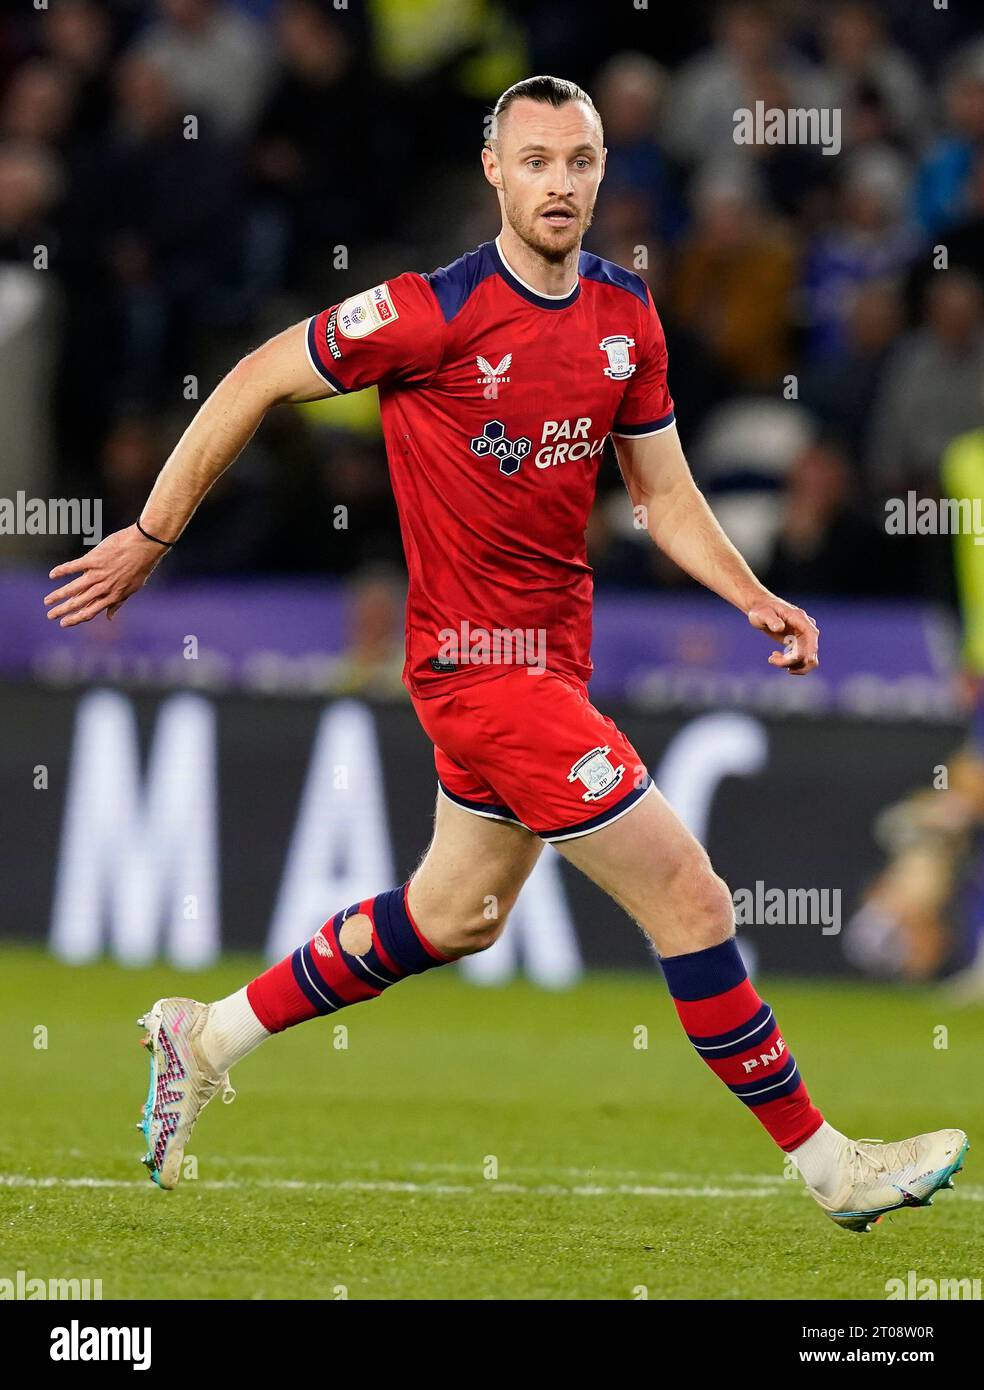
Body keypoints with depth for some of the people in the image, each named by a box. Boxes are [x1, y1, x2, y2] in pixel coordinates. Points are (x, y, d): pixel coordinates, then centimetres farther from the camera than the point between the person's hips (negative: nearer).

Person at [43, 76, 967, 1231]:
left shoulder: (627, 316, 3)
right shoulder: (434, 314, -17)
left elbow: (663, 495, 13)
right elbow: (252, 384, -8)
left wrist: (754, 598, -3)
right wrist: (148, 539, -4)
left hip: (551, 654, 8)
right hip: (480, 659, -8)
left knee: (455, 917, 23)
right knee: (691, 900, -10)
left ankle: (206, 1038, 37)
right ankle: (830, 1167, 0)